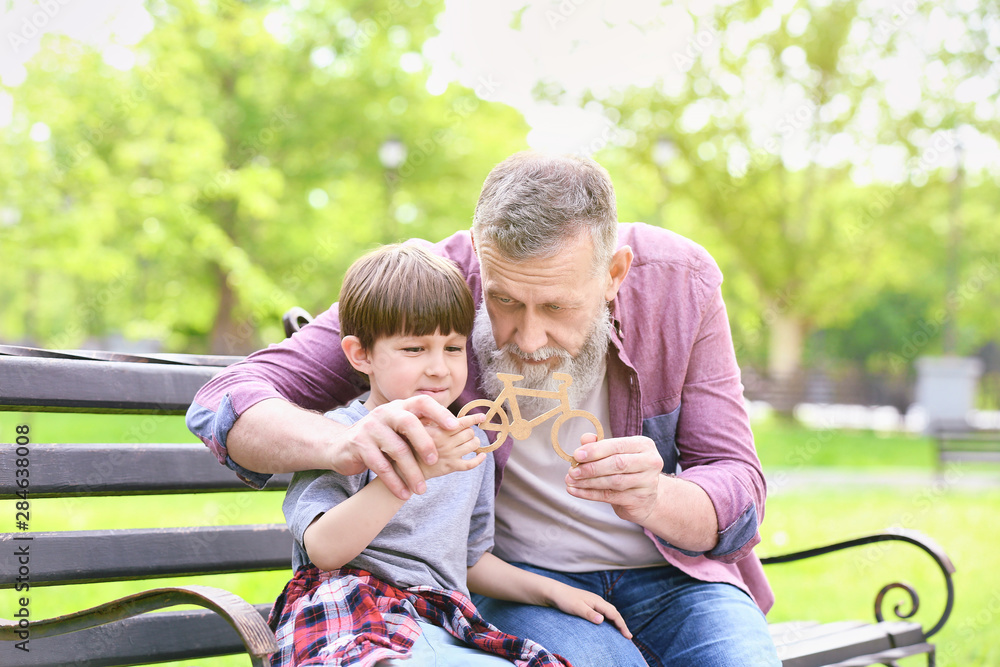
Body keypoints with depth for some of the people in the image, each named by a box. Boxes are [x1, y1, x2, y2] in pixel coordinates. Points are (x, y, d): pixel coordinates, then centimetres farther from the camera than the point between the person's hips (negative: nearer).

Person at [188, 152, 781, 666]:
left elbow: (739, 494, -11)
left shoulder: (680, 283, -14)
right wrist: (343, 444, -45)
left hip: (669, 565, 3)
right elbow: (228, 404, -21)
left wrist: (655, 502, -36)